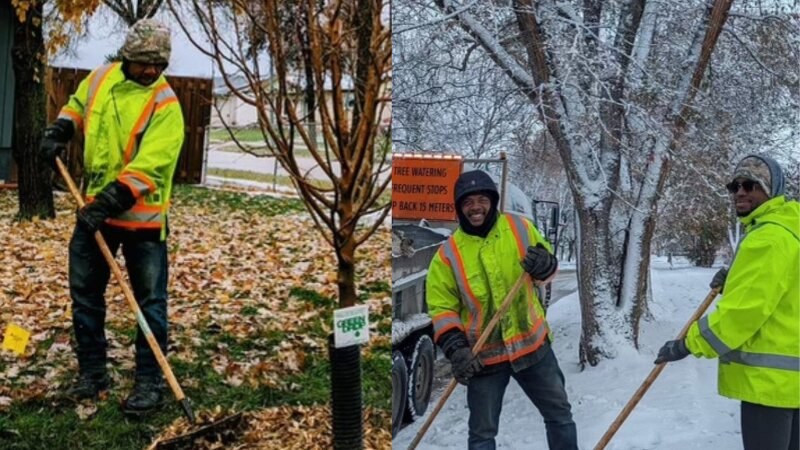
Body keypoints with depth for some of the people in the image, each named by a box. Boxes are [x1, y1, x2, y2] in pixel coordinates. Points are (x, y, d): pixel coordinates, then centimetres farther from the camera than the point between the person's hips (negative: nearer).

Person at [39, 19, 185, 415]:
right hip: (94, 209, 6)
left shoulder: (165, 105, -16)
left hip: (141, 216, -6)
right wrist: (59, 132, 8)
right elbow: (77, 104, 26)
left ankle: (149, 382, 10)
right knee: (84, 292, 13)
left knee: (149, 301, 0)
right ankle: (92, 373, 26)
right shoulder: (100, 79, 3)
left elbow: (147, 166, -24)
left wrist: (111, 201, -30)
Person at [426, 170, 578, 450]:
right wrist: (455, 349, -18)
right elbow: (441, 308, -5)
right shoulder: (448, 254, -9)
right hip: (484, 354, -2)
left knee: (560, 414, 16)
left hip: (532, 343, 2)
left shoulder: (519, 227, -4)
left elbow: (549, 270, 8)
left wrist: (543, 263, -17)